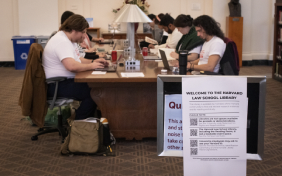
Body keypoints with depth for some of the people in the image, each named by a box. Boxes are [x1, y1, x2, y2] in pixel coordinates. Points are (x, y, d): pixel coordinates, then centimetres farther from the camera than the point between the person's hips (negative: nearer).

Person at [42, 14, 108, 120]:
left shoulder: (69, 40, 15)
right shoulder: (62, 42, -21)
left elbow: (77, 59, 26)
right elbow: (72, 66, -33)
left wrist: (92, 62, 9)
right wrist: (90, 66, -18)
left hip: (65, 81, 11)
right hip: (55, 86, -11)